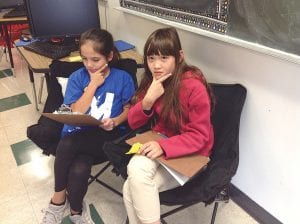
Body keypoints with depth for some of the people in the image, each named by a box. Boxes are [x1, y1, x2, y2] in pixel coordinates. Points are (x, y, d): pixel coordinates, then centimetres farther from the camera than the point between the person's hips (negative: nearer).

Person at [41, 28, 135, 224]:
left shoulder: (123, 78, 1)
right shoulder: (77, 77, 3)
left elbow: (129, 109, 7)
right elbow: (75, 113, -5)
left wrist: (115, 121, -14)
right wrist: (93, 84, -9)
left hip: (106, 136, -2)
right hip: (77, 133, 2)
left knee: (67, 145, -32)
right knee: (79, 170, -32)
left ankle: (59, 199, -3)